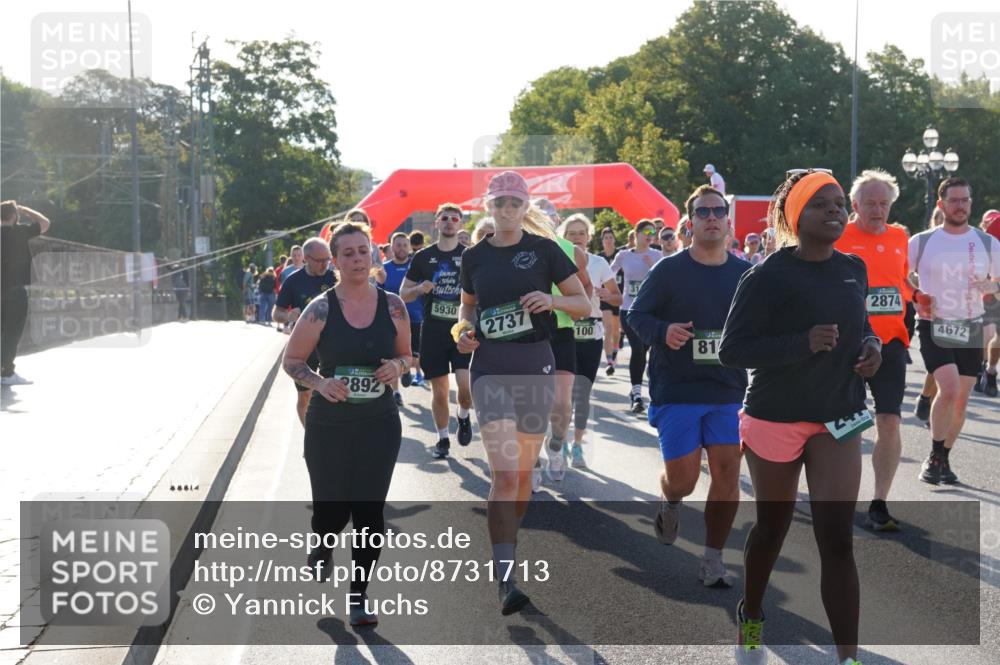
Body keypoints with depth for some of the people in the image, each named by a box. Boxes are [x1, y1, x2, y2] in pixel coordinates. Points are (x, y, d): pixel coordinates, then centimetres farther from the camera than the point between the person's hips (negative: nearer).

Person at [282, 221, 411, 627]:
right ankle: (322, 547, 41)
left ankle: (359, 594, 15)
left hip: (379, 424, 2)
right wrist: (320, 382, -18)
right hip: (329, 424, -1)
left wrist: (396, 366, -10)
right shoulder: (321, 308, -7)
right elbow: (291, 361, 0)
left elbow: (405, 356, 13)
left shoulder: (392, 306, 0)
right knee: (332, 509, 3)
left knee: (369, 509, -1)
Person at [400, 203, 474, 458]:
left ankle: (463, 416, 16)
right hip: (433, 331, 1)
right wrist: (419, 289, -10)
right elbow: (403, 294, 11)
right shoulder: (423, 257, 6)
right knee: (439, 390, 6)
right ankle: (443, 438, 23)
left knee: (467, 385, -16)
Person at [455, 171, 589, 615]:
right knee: (504, 471, -14)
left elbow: (584, 304, 3)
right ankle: (505, 577, -15)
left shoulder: (543, 249, 1)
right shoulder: (474, 257, 7)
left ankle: (506, 541, 35)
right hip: (490, 366, 0)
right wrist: (464, 330, 2)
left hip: (535, 365, 0)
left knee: (524, 470, 10)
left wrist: (552, 300, -16)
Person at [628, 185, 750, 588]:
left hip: (729, 392, 2)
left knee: (727, 472, -4)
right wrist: (663, 332, -19)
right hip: (676, 391, -2)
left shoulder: (745, 274, 5)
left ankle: (713, 558, 11)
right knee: (682, 478, -2)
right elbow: (636, 315, 0)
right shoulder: (668, 270, -3)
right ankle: (670, 504, 36)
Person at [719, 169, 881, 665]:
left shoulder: (854, 270, 4)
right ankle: (750, 617, 41)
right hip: (776, 417, -4)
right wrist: (803, 344, -29)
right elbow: (731, 350, -18)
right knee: (772, 527, 14)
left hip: (837, 418, 4)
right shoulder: (768, 276, -15)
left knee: (838, 538, -4)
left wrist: (871, 344, -2)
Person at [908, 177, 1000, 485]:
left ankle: (944, 460, 24)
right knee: (949, 389, -21)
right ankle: (934, 457, -2)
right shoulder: (922, 241, -1)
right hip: (934, 327, -3)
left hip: (970, 329, 3)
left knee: (961, 399, 6)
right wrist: (915, 296, -10)